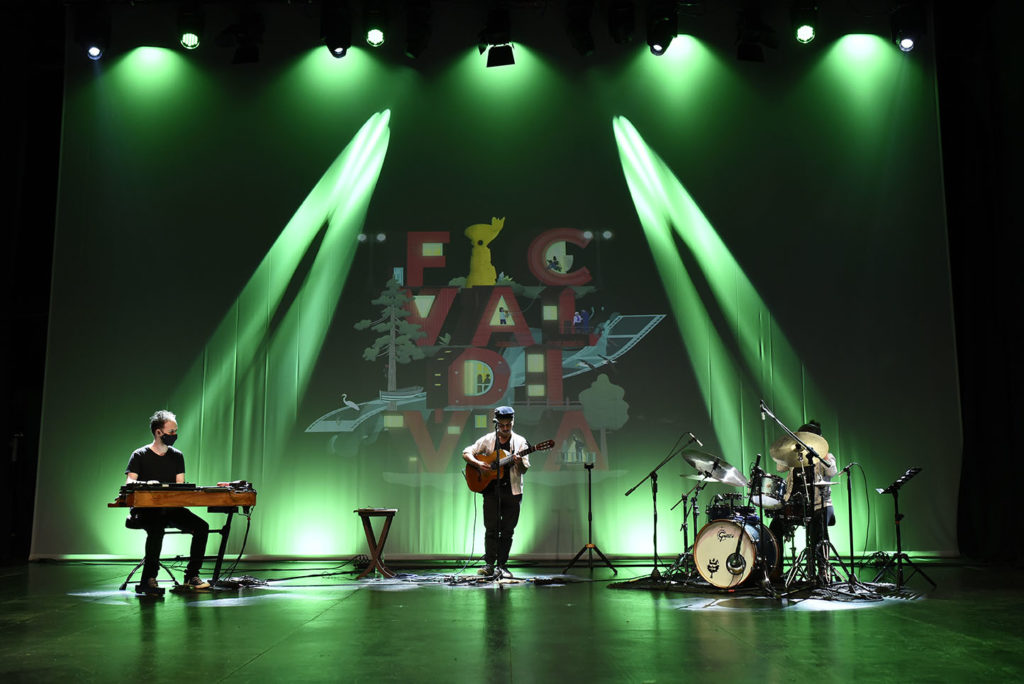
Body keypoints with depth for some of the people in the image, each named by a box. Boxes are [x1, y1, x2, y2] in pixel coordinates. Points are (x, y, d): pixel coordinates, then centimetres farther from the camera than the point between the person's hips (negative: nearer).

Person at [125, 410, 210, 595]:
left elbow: (181, 486, 9)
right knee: (157, 529, -37)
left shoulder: (177, 456, 14)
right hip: (145, 509, -5)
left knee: (202, 527, -17)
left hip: (170, 508, 5)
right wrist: (146, 484, -32)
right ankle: (148, 579, -29)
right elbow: (129, 484, -10)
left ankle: (191, 576, -8)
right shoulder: (139, 455, 1)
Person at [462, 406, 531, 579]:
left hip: (512, 491, 1)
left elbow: (524, 469, 0)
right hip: (491, 488, 0)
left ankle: (502, 565, 10)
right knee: (491, 528, -6)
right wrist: (478, 463, -12)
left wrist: (519, 463, -23)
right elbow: (466, 453, 6)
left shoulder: (520, 441, 5)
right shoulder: (488, 440, 6)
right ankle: (489, 564, 1)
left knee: (507, 530, 3)